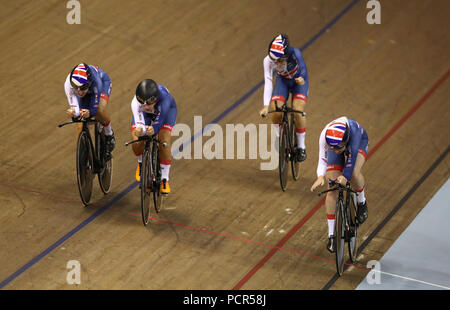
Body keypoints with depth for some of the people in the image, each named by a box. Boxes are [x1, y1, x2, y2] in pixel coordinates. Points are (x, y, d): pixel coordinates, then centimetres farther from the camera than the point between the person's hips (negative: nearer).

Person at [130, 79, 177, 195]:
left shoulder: (164, 99, -45)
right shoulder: (136, 103, -41)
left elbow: (158, 124, -45)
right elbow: (139, 124, -44)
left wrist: (153, 130, -68)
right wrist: (140, 130, -69)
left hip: (167, 110, -1)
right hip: (144, 114, 1)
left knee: (164, 142, -21)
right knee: (136, 144, -16)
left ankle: (164, 179, -1)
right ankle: (141, 163, 22)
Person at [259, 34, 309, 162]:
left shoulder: (295, 53, -36)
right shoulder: (268, 61, -30)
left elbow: (303, 69, -43)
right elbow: (268, 83, -33)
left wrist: (301, 79, -68)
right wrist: (266, 106, -42)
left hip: (299, 81, -2)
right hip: (283, 81, 2)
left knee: (298, 111, -23)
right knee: (275, 113, -17)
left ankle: (301, 147, -4)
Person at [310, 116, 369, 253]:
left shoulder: (353, 129, -45)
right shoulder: (325, 136, -38)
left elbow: (352, 154, -48)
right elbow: (322, 159, -33)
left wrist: (345, 176, -64)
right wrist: (320, 176, -54)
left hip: (359, 141, -2)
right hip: (335, 143, 2)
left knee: (354, 173, -33)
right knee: (332, 189, -10)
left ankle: (362, 202, 0)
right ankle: (331, 235, -1)